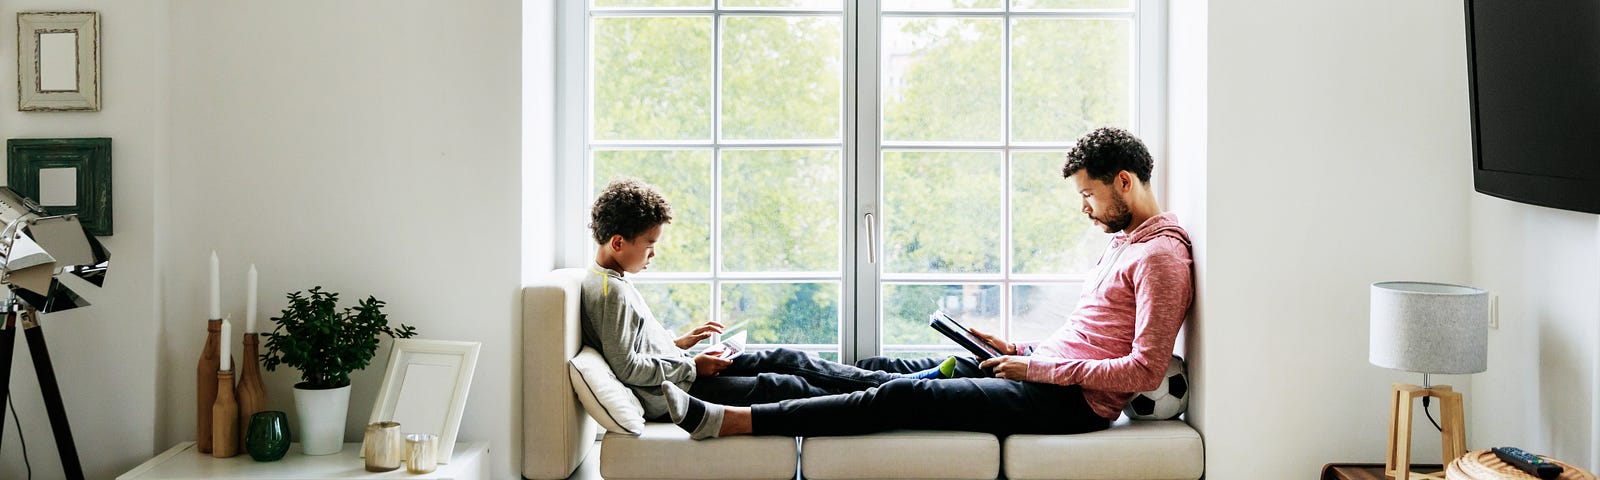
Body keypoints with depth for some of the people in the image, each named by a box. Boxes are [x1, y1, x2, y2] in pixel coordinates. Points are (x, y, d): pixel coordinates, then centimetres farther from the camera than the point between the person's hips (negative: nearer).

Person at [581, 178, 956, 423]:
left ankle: (894, 382, 5)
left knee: (787, 360, 4)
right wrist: (692, 367, -16)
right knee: (786, 386, -11)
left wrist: (681, 342, 11)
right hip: (670, 395, -10)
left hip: (679, 372, 10)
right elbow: (626, 367, -25)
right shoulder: (611, 291, -20)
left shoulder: (612, 281, 12)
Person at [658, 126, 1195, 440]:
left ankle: (731, 420, -24)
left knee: (903, 395, -21)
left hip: (1068, 401, -10)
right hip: (1042, 372, 10)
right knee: (881, 369, 4)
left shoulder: (1161, 256, -12)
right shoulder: (1123, 241, 21)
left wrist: (1041, 367, -17)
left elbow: (1144, 370, -21)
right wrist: (1016, 349, 12)